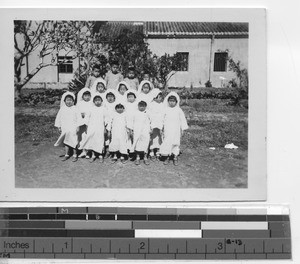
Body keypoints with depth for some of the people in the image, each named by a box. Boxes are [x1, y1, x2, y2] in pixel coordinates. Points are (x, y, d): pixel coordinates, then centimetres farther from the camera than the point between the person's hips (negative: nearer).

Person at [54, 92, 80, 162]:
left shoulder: (75, 109, -4)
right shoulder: (62, 109, 5)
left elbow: (78, 118, -4)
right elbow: (58, 118, 11)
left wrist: (77, 126, -7)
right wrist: (59, 126, 9)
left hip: (73, 128, -3)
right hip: (64, 128, 3)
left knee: (73, 141, -2)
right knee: (66, 141, 8)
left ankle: (75, 155, 9)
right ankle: (66, 155, 17)